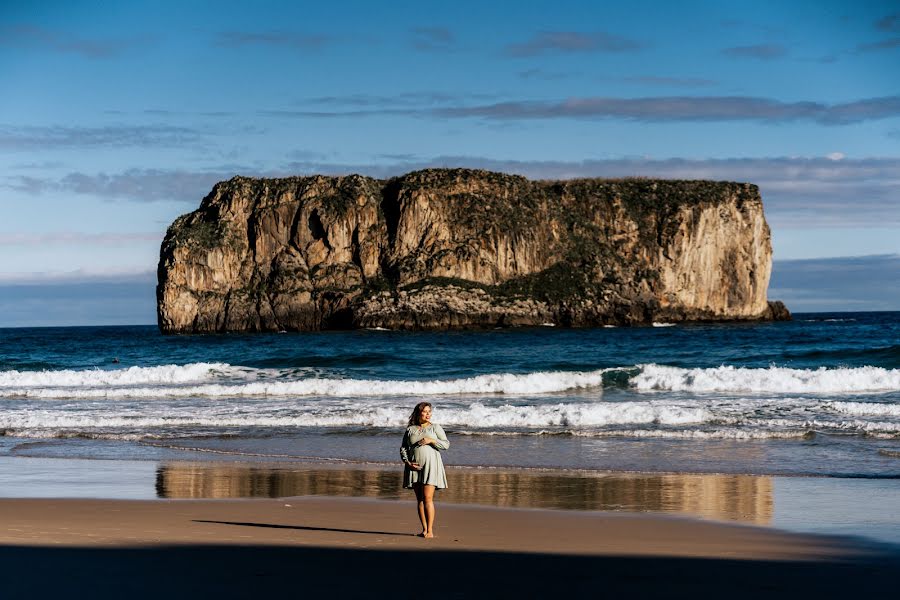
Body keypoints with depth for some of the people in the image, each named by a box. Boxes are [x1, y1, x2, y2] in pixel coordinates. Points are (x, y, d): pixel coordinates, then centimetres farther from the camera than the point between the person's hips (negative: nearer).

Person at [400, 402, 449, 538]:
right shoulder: (410, 430, 9)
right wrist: (407, 462, -6)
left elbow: (446, 444, -3)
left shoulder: (435, 428, 3)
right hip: (414, 466, 3)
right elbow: (403, 448, 9)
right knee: (419, 499, 4)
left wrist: (431, 440, -16)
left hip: (431, 465, -3)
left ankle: (430, 530, -11)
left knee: (427, 498, -11)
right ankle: (424, 530, 8)